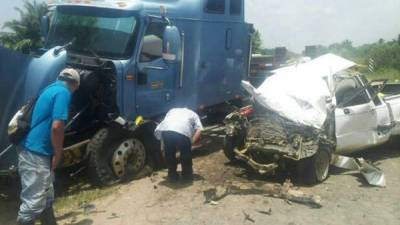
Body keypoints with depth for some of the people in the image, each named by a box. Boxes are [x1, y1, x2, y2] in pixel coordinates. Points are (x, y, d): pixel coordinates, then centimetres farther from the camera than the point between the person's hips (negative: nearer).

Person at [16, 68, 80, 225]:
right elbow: (56, 127, -23)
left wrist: (54, 153, 28)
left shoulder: (51, 88, 16)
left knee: (46, 197, 20)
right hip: (35, 154, -10)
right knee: (34, 202, -3)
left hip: (34, 151, 10)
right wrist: (58, 154, -10)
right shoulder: (63, 92, -13)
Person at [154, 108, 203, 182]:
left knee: (169, 153, 25)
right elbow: (199, 130, 13)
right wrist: (191, 142, 19)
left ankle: (172, 175, 35)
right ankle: (187, 175, 34)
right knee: (186, 154, 22)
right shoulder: (193, 114, 35)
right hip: (183, 131, -2)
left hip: (165, 130, 3)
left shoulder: (172, 111, 42)